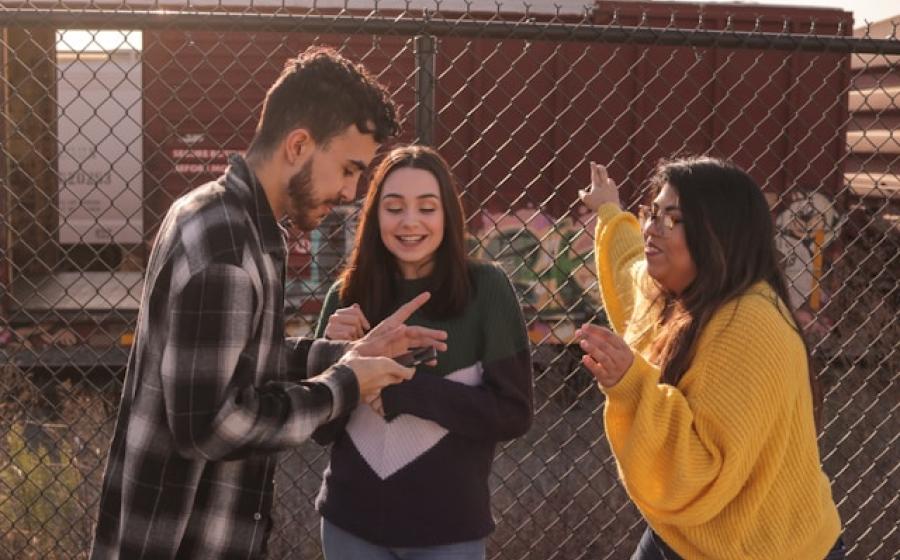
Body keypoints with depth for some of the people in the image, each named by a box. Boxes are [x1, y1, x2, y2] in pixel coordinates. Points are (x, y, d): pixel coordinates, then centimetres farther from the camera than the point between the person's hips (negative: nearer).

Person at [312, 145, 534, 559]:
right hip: (350, 522, 2)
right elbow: (321, 430, 1)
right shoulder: (347, 295, -4)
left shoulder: (484, 289, -10)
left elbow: (513, 413, -11)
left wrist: (403, 388, -19)